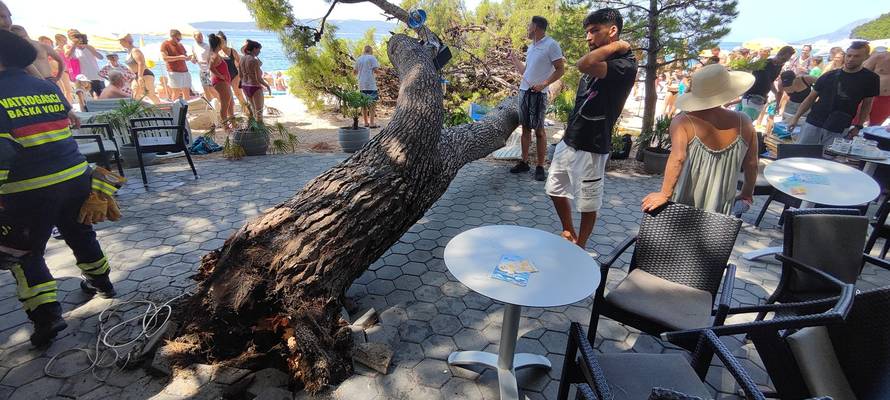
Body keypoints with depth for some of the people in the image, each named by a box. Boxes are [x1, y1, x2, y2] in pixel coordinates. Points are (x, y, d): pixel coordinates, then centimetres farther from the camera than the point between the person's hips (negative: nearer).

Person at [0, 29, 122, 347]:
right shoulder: (49, 88, 4)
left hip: (29, 190, -5)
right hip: (75, 177, 5)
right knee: (79, 232, 25)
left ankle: (46, 313, 6)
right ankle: (100, 281, 41)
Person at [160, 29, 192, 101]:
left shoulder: (180, 45, 18)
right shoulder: (165, 44, 1)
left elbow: (185, 56, 25)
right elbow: (165, 58, -10)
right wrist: (178, 57, -17)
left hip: (185, 71, 6)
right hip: (174, 72, -6)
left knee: (187, 92, 0)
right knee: (176, 93, -10)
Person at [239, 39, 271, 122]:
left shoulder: (242, 59, 3)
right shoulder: (255, 61, -19)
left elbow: (241, 75, 9)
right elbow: (258, 78, -20)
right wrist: (267, 86, -5)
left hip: (245, 87, 8)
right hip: (255, 88, -8)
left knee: (254, 109, 23)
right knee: (259, 111, 3)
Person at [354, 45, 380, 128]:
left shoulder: (359, 59, 13)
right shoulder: (372, 58, -3)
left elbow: (354, 72, 17)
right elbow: (375, 70, -13)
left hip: (361, 85, 6)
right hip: (370, 84, -6)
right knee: (373, 103, -2)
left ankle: (366, 123, 14)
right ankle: (372, 123, -7)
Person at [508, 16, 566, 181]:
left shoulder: (551, 45, -7)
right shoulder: (531, 47, 17)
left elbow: (560, 70, -10)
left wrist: (543, 84, -20)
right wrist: (514, 59, 29)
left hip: (538, 93, -8)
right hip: (524, 91, 8)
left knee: (539, 130, -5)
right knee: (525, 128, 9)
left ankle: (540, 167, 0)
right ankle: (524, 162, 16)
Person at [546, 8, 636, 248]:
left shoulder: (625, 65, -18)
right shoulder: (598, 62, 12)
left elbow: (583, 65, -36)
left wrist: (616, 46, -20)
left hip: (591, 148, -9)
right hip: (569, 141, 9)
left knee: (587, 203, 7)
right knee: (555, 190, 18)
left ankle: (579, 247, 26)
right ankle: (568, 234, 38)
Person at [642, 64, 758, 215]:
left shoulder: (683, 122, -15)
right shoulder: (743, 122, -3)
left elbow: (677, 158, -30)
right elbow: (751, 164, 6)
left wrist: (664, 194, -27)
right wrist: (747, 193, 21)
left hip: (682, 204, -2)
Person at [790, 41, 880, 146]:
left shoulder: (870, 79, 2)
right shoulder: (829, 76, 3)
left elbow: (867, 104, 9)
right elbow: (811, 98, 7)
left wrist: (858, 126, 5)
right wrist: (796, 117, 1)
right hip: (813, 124, 1)